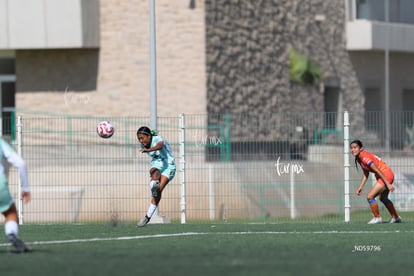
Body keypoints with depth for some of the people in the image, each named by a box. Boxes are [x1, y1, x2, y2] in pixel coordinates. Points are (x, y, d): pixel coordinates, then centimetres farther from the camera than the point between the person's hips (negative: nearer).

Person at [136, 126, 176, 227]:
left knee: (158, 191, -19)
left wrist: (148, 150, -66)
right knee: (155, 172, -36)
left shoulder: (158, 139, -22)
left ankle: (148, 217, -14)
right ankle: (154, 185, -68)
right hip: (156, 164, 5)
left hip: (168, 166, -5)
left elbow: (160, 145, -46)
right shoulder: (144, 145, -1)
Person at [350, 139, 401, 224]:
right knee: (383, 198, 29)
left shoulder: (365, 157, -23)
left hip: (386, 175, -10)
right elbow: (366, 174, 14)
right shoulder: (358, 158, 5)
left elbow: (378, 171, -24)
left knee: (370, 196, -14)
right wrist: (360, 187, 8)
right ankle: (395, 217, 45)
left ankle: (377, 218, 3)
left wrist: (388, 184, -25)